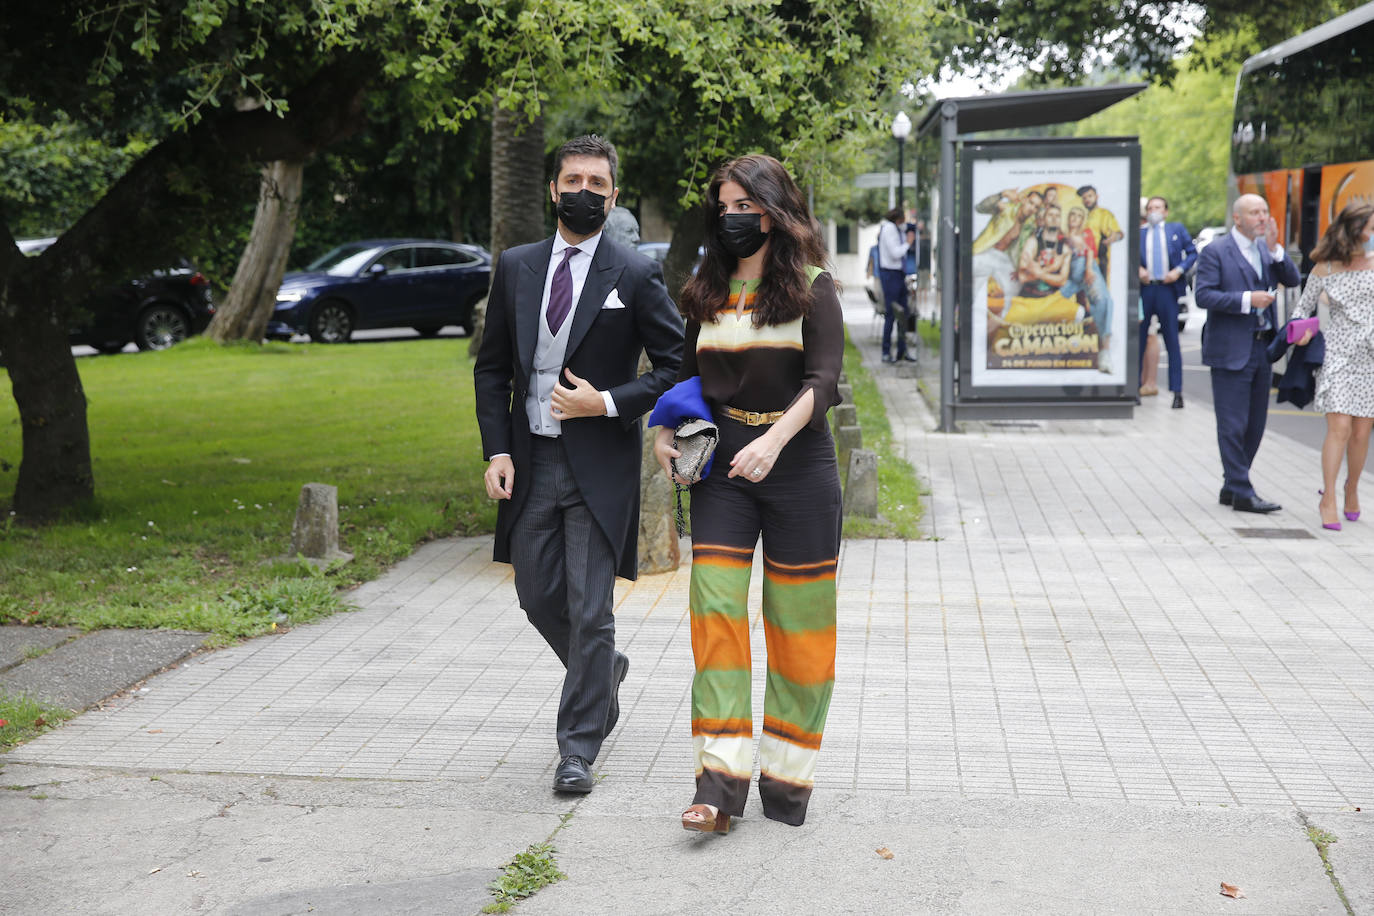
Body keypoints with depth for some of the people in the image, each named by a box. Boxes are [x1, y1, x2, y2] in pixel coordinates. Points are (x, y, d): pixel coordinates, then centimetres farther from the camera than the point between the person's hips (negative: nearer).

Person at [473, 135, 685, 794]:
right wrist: (496, 451, 0)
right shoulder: (515, 267, 8)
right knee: (539, 598, 13)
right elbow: (491, 367, 11)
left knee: (589, 610, -3)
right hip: (529, 463, 4)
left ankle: (578, 748, 9)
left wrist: (607, 403, -14)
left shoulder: (637, 276, -3)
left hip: (600, 463, -4)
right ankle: (604, 670, 42)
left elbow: (676, 366, -2)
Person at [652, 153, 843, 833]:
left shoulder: (812, 288, -2)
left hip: (797, 467, -3)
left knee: (797, 624, 3)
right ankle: (720, 782, -10)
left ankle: (787, 777, 14)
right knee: (716, 611, -8)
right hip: (722, 469, 3)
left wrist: (774, 439, -29)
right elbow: (689, 374, 20)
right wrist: (666, 432, 1)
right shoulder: (708, 292, 12)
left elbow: (824, 380, -13)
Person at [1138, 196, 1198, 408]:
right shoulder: (1139, 234, 10)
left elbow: (1192, 253, 9)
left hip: (1168, 289, -1)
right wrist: (1138, 269, -10)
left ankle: (1177, 392, 4)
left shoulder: (1177, 229, 10)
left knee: (1172, 342, 1)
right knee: (1139, 340, 4)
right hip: (1145, 288, 1)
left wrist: (1179, 271, -6)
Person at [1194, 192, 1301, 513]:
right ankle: (1242, 494, -1)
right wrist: (1246, 300, -20)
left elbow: (1292, 280, 3)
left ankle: (1231, 487, 21)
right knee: (1233, 425, -4)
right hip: (1230, 351, -7)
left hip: (1261, 347, 7)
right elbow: (1203, 295, -14)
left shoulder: (1267, 249, 13)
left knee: (1255, 424, 11)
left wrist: (1275, 249, -9)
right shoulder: (1215, 252, -6)